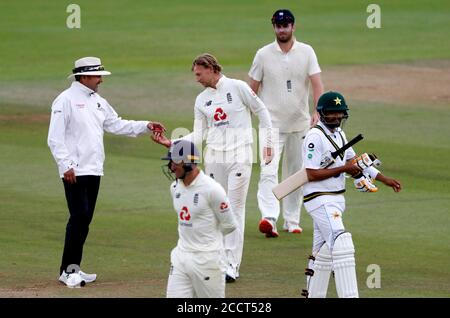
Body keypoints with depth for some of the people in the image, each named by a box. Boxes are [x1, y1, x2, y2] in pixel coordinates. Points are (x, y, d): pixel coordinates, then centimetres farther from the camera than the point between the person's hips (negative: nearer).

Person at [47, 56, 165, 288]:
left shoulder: (98, 101, 16)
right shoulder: (66, 100, -9)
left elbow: (116, 125, 19)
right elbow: (55, 138, -12)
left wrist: (145, 127, 8)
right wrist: (65, 165, -19)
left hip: (94, 171, 8)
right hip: (75, 172, -8)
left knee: (85, 219, 8)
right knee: (79, 217, -13)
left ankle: (71, 270, 14)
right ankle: (69, 270, -9)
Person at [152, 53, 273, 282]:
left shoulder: (237, 87, -3)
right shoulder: (201, 100, 11)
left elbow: (262, 112, 4)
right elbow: (198, 136, 9)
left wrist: (267, 143, 1)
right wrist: (172, 143, -4)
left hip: (239, 157, -5)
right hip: (214, 158, 5)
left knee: (235, 208, -7)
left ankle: (232, 265, -8)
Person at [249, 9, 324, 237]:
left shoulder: (306, 52, 0)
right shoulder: (263, 54, -1)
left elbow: (317, 84, -10)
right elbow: (253, 89, 4)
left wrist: (317, 112, -26)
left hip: (299, 124, 2)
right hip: (272, 123, -2)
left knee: (296, 174, 11)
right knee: (268, 171, -18)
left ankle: (292, 221, 22)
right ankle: (269, 218, -30)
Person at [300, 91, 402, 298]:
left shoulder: (338, 133, 14)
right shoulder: (315, 137, -15)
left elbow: (353, 161, 21)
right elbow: (312, 174, -19)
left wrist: (384, 179, 16)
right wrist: (344, 168, -19)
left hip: (336, 200, 10)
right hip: (320, 200, -10)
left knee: (324, 253, 15)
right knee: (342, 245, -20)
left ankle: (314, 295, 24)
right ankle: (349, 295, -27)